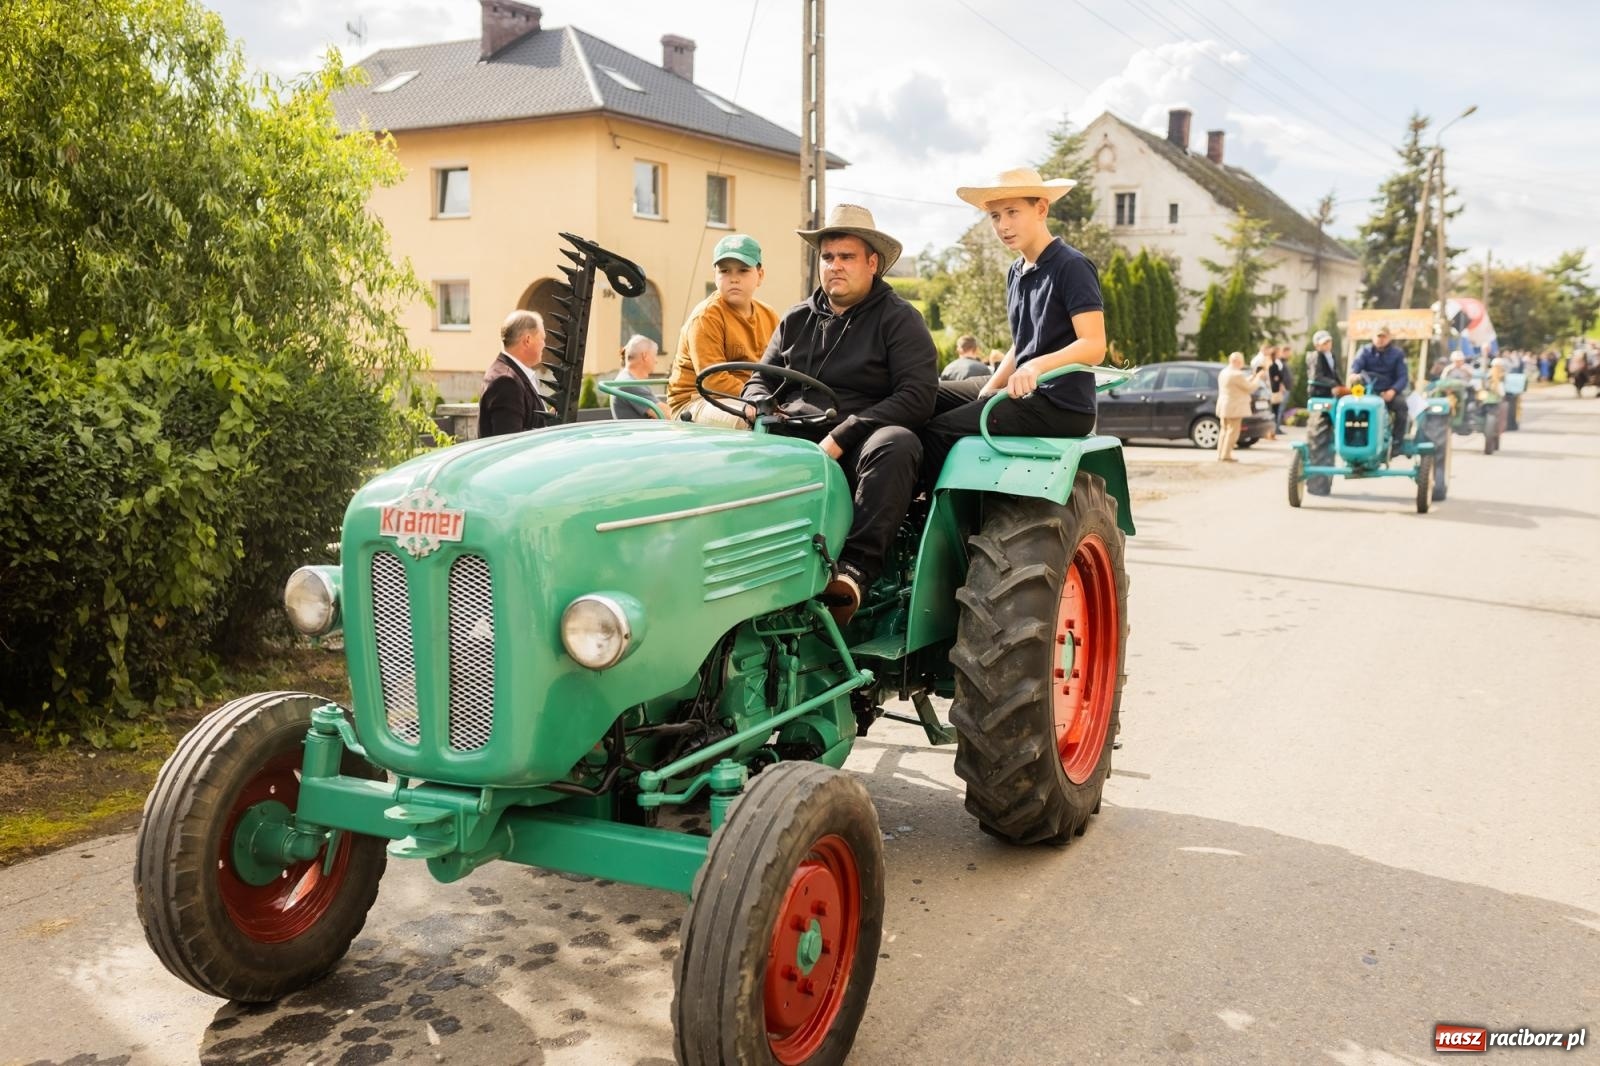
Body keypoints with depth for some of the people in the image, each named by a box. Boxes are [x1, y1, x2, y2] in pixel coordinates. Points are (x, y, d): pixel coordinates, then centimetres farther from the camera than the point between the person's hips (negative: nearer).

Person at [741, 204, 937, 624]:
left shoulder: (899, 319, 4)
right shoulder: (797, 319, 20)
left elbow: (918, 395, -9)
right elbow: (761, 379, 24)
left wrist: (840, 438, -18)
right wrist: (758, 408, -3)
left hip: (862, 451, -4)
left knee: (896, 443, -38)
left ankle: (857, 566, -45)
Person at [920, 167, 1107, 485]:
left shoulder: (1072, 266, -10)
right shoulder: (1016, 273, 16)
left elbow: (1094, 347, -19)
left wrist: (1037, 366, -34)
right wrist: (988, 390, 7)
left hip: (1062, 405, -9)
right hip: (1027, 394, 9)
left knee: (937, 432, -21)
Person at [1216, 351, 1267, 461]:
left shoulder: (1224, 372, 12)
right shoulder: (1237, 374, -19)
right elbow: (1250, 388, -11)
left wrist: (1253, 376, 17)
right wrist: (1258, 377, 2)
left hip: (1224, 407, 10)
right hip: (1234, 408, -10)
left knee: (1225, 430, 14)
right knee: (1232, 432, -5)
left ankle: (1220, 455, 14)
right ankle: (1226, 456, -6)